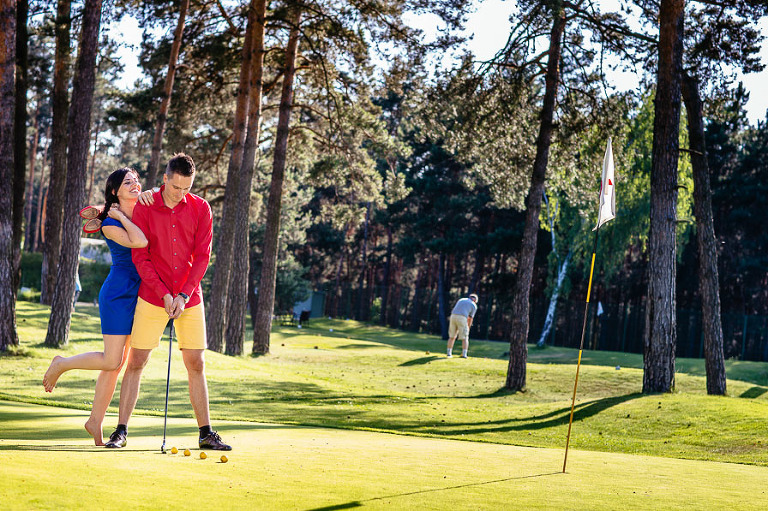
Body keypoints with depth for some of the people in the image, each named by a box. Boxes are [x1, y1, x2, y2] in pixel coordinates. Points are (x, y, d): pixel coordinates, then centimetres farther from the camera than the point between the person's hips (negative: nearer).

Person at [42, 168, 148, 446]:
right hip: (117, 294, -7)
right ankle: (61, 364, 16)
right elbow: (140, 242, -26)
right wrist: (121, 216, -14)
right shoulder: (110, 225, -11)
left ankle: (95, 421, 17)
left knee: (117, 363, 8)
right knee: (112, 360, -9)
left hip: (138, 295, 7)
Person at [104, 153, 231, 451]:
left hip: (189, 299, 2)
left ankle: (206, 433, 10)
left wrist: (183, 295, -10)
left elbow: (202, 256, -1)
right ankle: (121, 431, 5)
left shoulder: (200, 208, 0)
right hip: (152, 298, -1)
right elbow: (140, 257, -5)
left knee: (196, 364, 3)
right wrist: (164, 294, -11)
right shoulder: (144, 208, -4)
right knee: (136, 362, -2)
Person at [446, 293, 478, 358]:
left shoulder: (461, 300, 28)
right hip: (462, 319, -4)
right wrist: (468, 328, 24)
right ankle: (464, 354, -3)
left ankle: (449, 353, 14)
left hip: (453, 317, 4)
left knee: (452, 337, 16)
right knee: (465, 338, 6)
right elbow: (470, 318, 13)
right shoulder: (474, 305, 14)